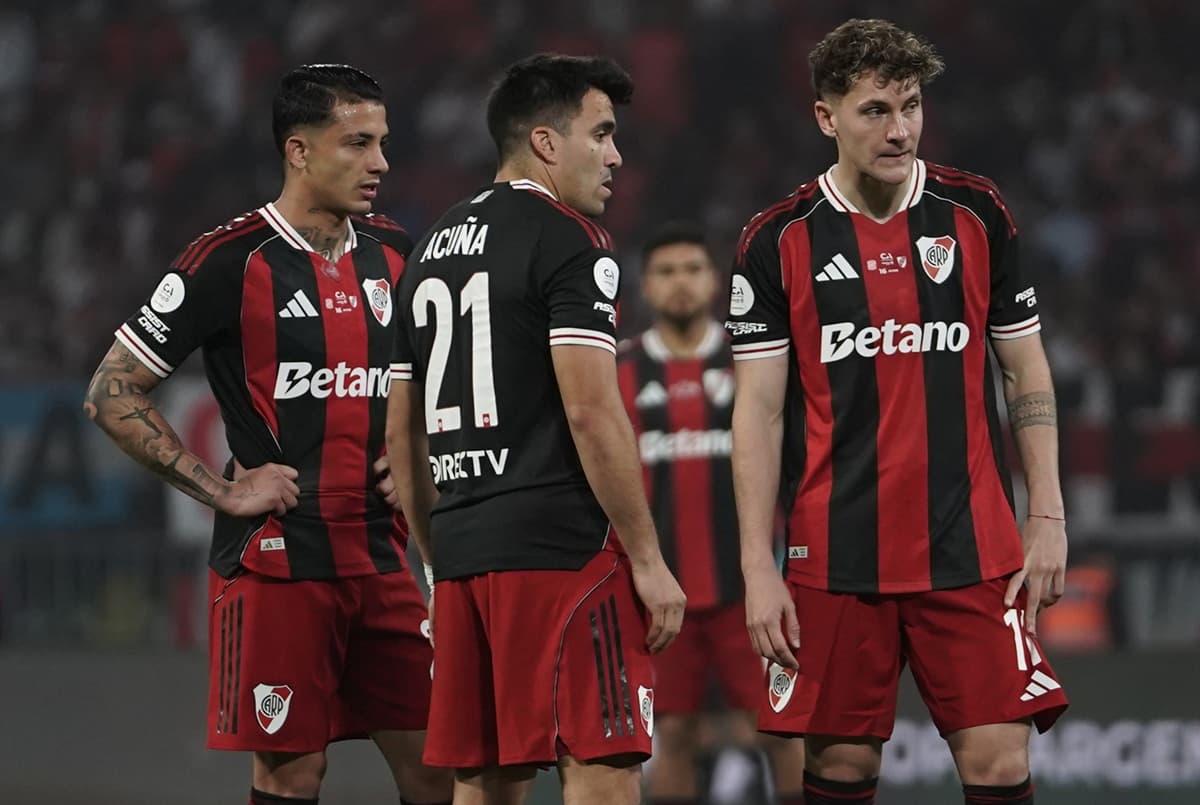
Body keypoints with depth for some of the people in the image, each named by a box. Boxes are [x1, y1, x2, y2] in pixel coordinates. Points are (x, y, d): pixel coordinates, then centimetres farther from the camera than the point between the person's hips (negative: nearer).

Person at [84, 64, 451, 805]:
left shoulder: (393, 255, 9)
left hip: (376, 555, 6)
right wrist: (221, 489, -10)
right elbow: (113, 394, -7)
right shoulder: (233, 261, -8)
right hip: (277, 558, -6)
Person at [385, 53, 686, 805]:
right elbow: (592, 412, -15)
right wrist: (649, 560, -11)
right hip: (560, 546, -8)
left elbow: (404, 436, 20)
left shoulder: (433, 250, 17)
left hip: (464, 551, 8)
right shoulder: (569, 240, -7)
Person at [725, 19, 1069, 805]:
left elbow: (1028, 371, 11)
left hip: (973, 549, 1)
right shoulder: (779, 242, 0)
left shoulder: (976, 215, 4)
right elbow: (759, 410, 1)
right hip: (836, 556, -1)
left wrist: (1048, 515, 2)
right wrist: (758, 568, -5)